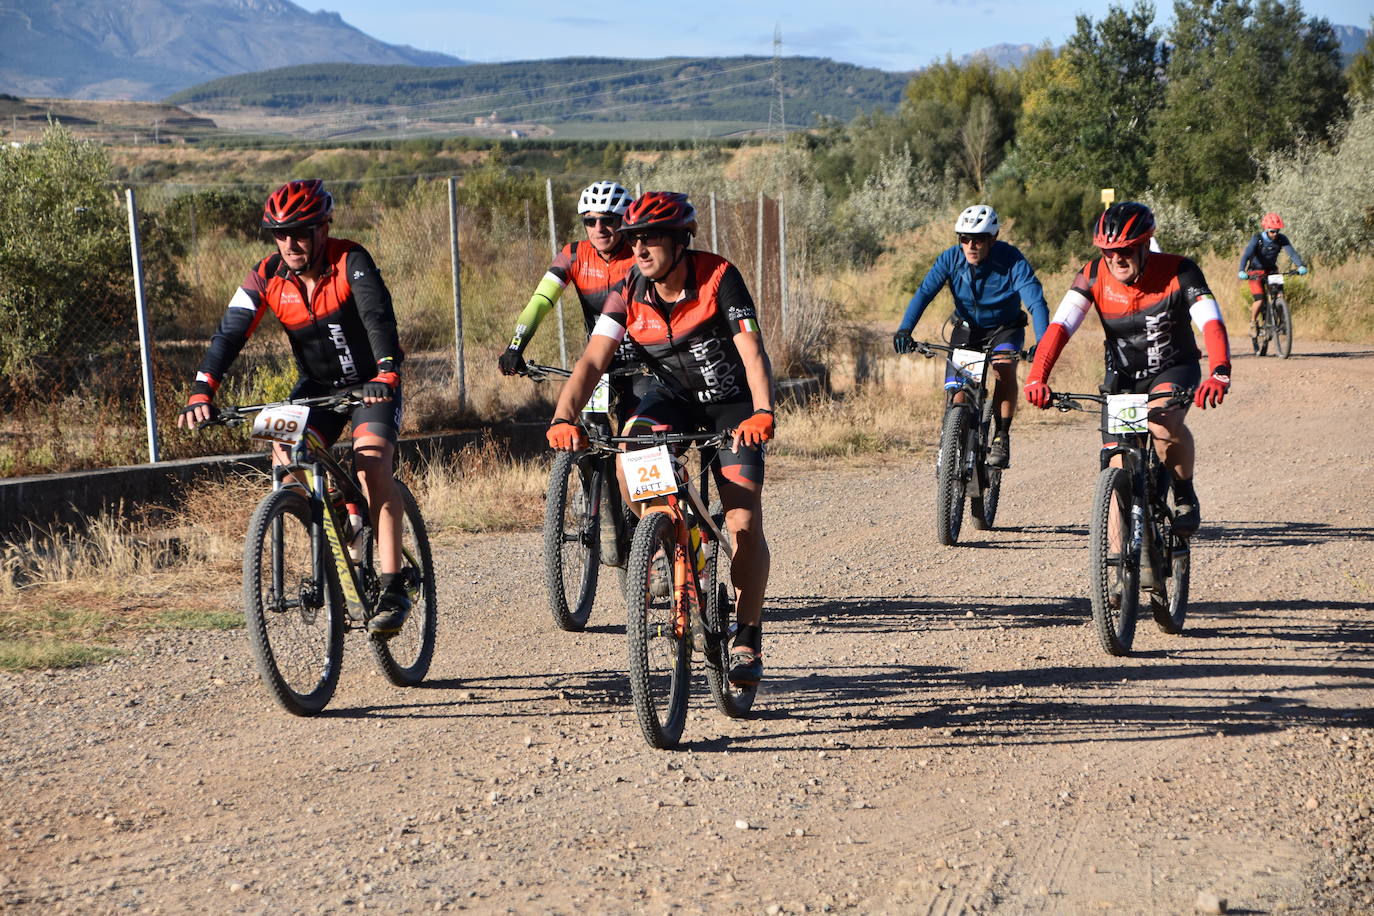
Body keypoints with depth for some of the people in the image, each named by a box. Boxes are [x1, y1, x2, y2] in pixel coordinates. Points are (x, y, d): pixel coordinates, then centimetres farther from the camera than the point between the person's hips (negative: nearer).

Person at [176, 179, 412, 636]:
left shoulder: (350, 261, -21)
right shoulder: (267, 277, -11)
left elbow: (378, 316, -36)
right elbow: (230, 333, -20)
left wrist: (387, 373, -54)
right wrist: (201, 393, -36)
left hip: (371, 383, -4)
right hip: (317, 386, 4)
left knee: (372, 459, -26)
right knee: (285, 458, -19)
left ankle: (393, 589, -26)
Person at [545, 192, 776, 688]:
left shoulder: (718, 276, -24)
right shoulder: (628, 293, -15)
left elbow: (752, 349, -32)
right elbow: (593, 360, -23)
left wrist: (762, 413, -50)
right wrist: (564, 418, -41)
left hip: (730, 404, -3)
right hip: (672, 395, 3)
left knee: (744, 523, -13)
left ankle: (748, 635, 4)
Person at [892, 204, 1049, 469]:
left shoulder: (1012, 261, -27)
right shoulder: (951, 258, -20)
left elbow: (1036, 301, -35)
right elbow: (924, 292, -28)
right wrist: (904, 330, -44)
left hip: (1005, 329, -2)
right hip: (967, 328, 2)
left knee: (1004, 366, -32)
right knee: (954, 390, -12)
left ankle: (1001, 437, -19)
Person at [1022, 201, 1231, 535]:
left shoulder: (1178, 272, -21)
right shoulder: (1095, 275, -15)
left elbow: (1212, 323, -33)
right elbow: (1059, 326, -23)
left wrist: (1219, 374, -51)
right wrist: (1037, 378, -38)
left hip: (1173, 371, -3)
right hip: (1122, 377, 3)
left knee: (1164, 423, -35)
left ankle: (1185, 496, -9)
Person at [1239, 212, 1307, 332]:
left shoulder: (1281, 239, -12)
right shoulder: (1257, 239, -22)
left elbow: (1292, 252, -21)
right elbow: (1246, 255, -33)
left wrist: (1301, 266, -40)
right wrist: (1241, 271, -50)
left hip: (1271, 270, 3)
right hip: (1256, 271, -3)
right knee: (1260, 300, -18)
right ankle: (1253, 322, 7)